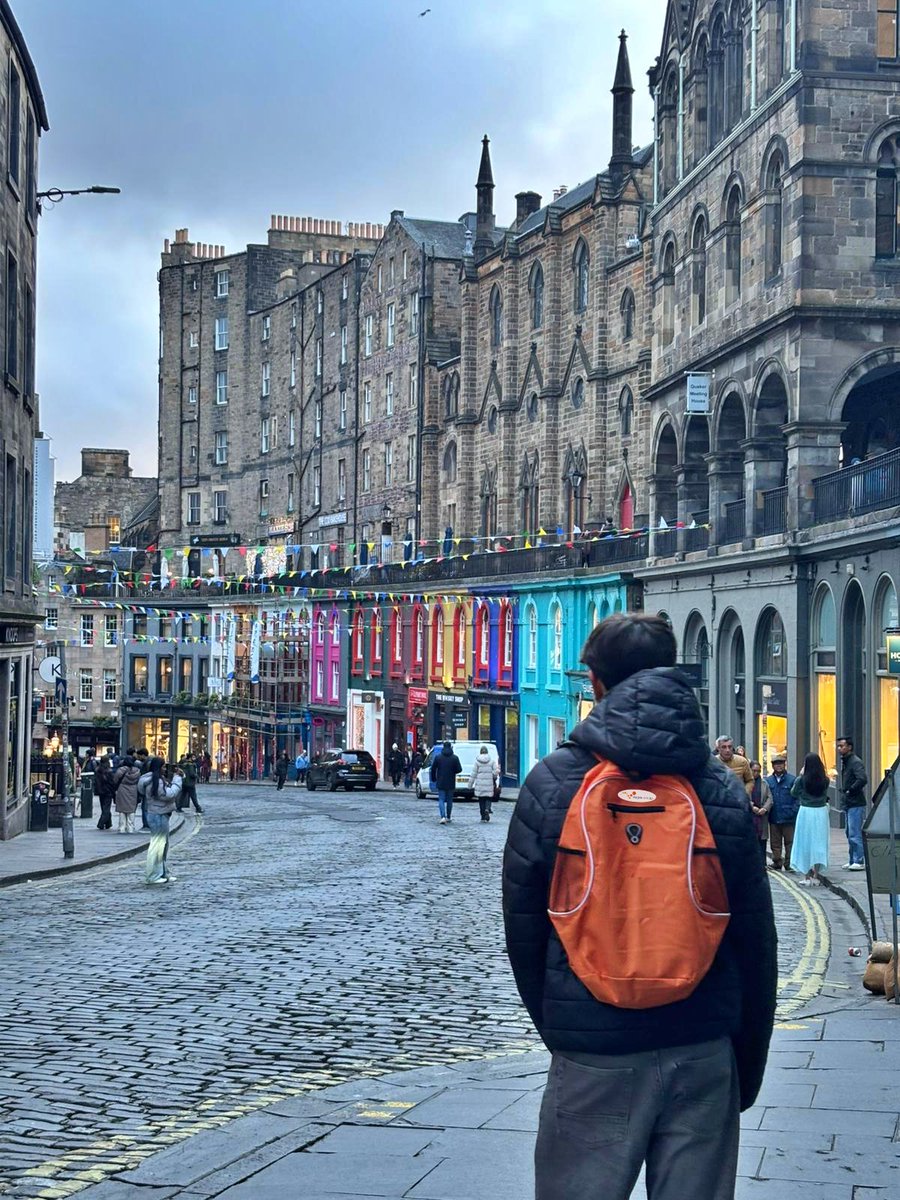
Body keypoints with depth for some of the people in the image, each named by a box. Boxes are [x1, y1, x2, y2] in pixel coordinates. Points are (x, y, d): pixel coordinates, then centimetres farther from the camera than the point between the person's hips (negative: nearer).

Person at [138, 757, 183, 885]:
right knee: (157, 845, -5)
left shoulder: (157, 780, 13)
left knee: (164, 845, 17)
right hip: (158, 816, -11)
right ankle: (153, 876, -1)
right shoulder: (155, 782, -20)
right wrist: (177, 778, -15)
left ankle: (164, 873, 25)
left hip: (161, 815, 11)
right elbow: (170, 794, -23)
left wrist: (176, 777, 8)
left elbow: (168, 792, 15)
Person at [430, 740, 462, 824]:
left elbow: (433, 769, 0)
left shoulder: (437, 757, -3)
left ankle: (443, 817, -17)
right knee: (449, 800, 13)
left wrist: (433, 779, 13)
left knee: (441, 799, 0)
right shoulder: (454, 758, -5)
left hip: (440, 783, -1)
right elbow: (459, 769, -8)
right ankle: (448, 817, 19)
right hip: (451, 783, 1)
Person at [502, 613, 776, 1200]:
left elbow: (523, 930, 0)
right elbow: (757, 938, 3)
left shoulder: (552, 783, -6)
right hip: (705, 1052, 2)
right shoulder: (723, 788, -1)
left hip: (594, 1058, -2)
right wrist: (750, 1062, 14)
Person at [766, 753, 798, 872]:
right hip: (774, 818, 3)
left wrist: (793, 812, -11)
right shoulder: (768, 780, 6)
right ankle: (777, 863, 17)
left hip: (788, 818, -3)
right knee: (775, 843, 9)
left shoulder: (792, 779, -2)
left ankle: (789, 863, 11)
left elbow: (797, 798, -2)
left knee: (789, 842, 4)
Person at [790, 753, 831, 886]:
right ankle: (815, 876, 7)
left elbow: (793, 793, 4)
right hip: (821, 812, 2)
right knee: (819, 843, 8)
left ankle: (808, 876, 9)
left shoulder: (802, 780, -10)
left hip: (806, 811, -2)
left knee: (806, 843, 7)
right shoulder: (825, 780, -3)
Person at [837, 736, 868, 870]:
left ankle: (859, 861, -6)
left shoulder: (855, 762, -14)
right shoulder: (845, 762, 16)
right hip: (848, 803, 10)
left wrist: (850, 791, -19)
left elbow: (863, 779, -27)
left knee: (855, 834, -9)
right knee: (850, 833, 14)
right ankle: (853, 860, 20)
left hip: (856, 803, -10)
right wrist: (844, 794, 12)